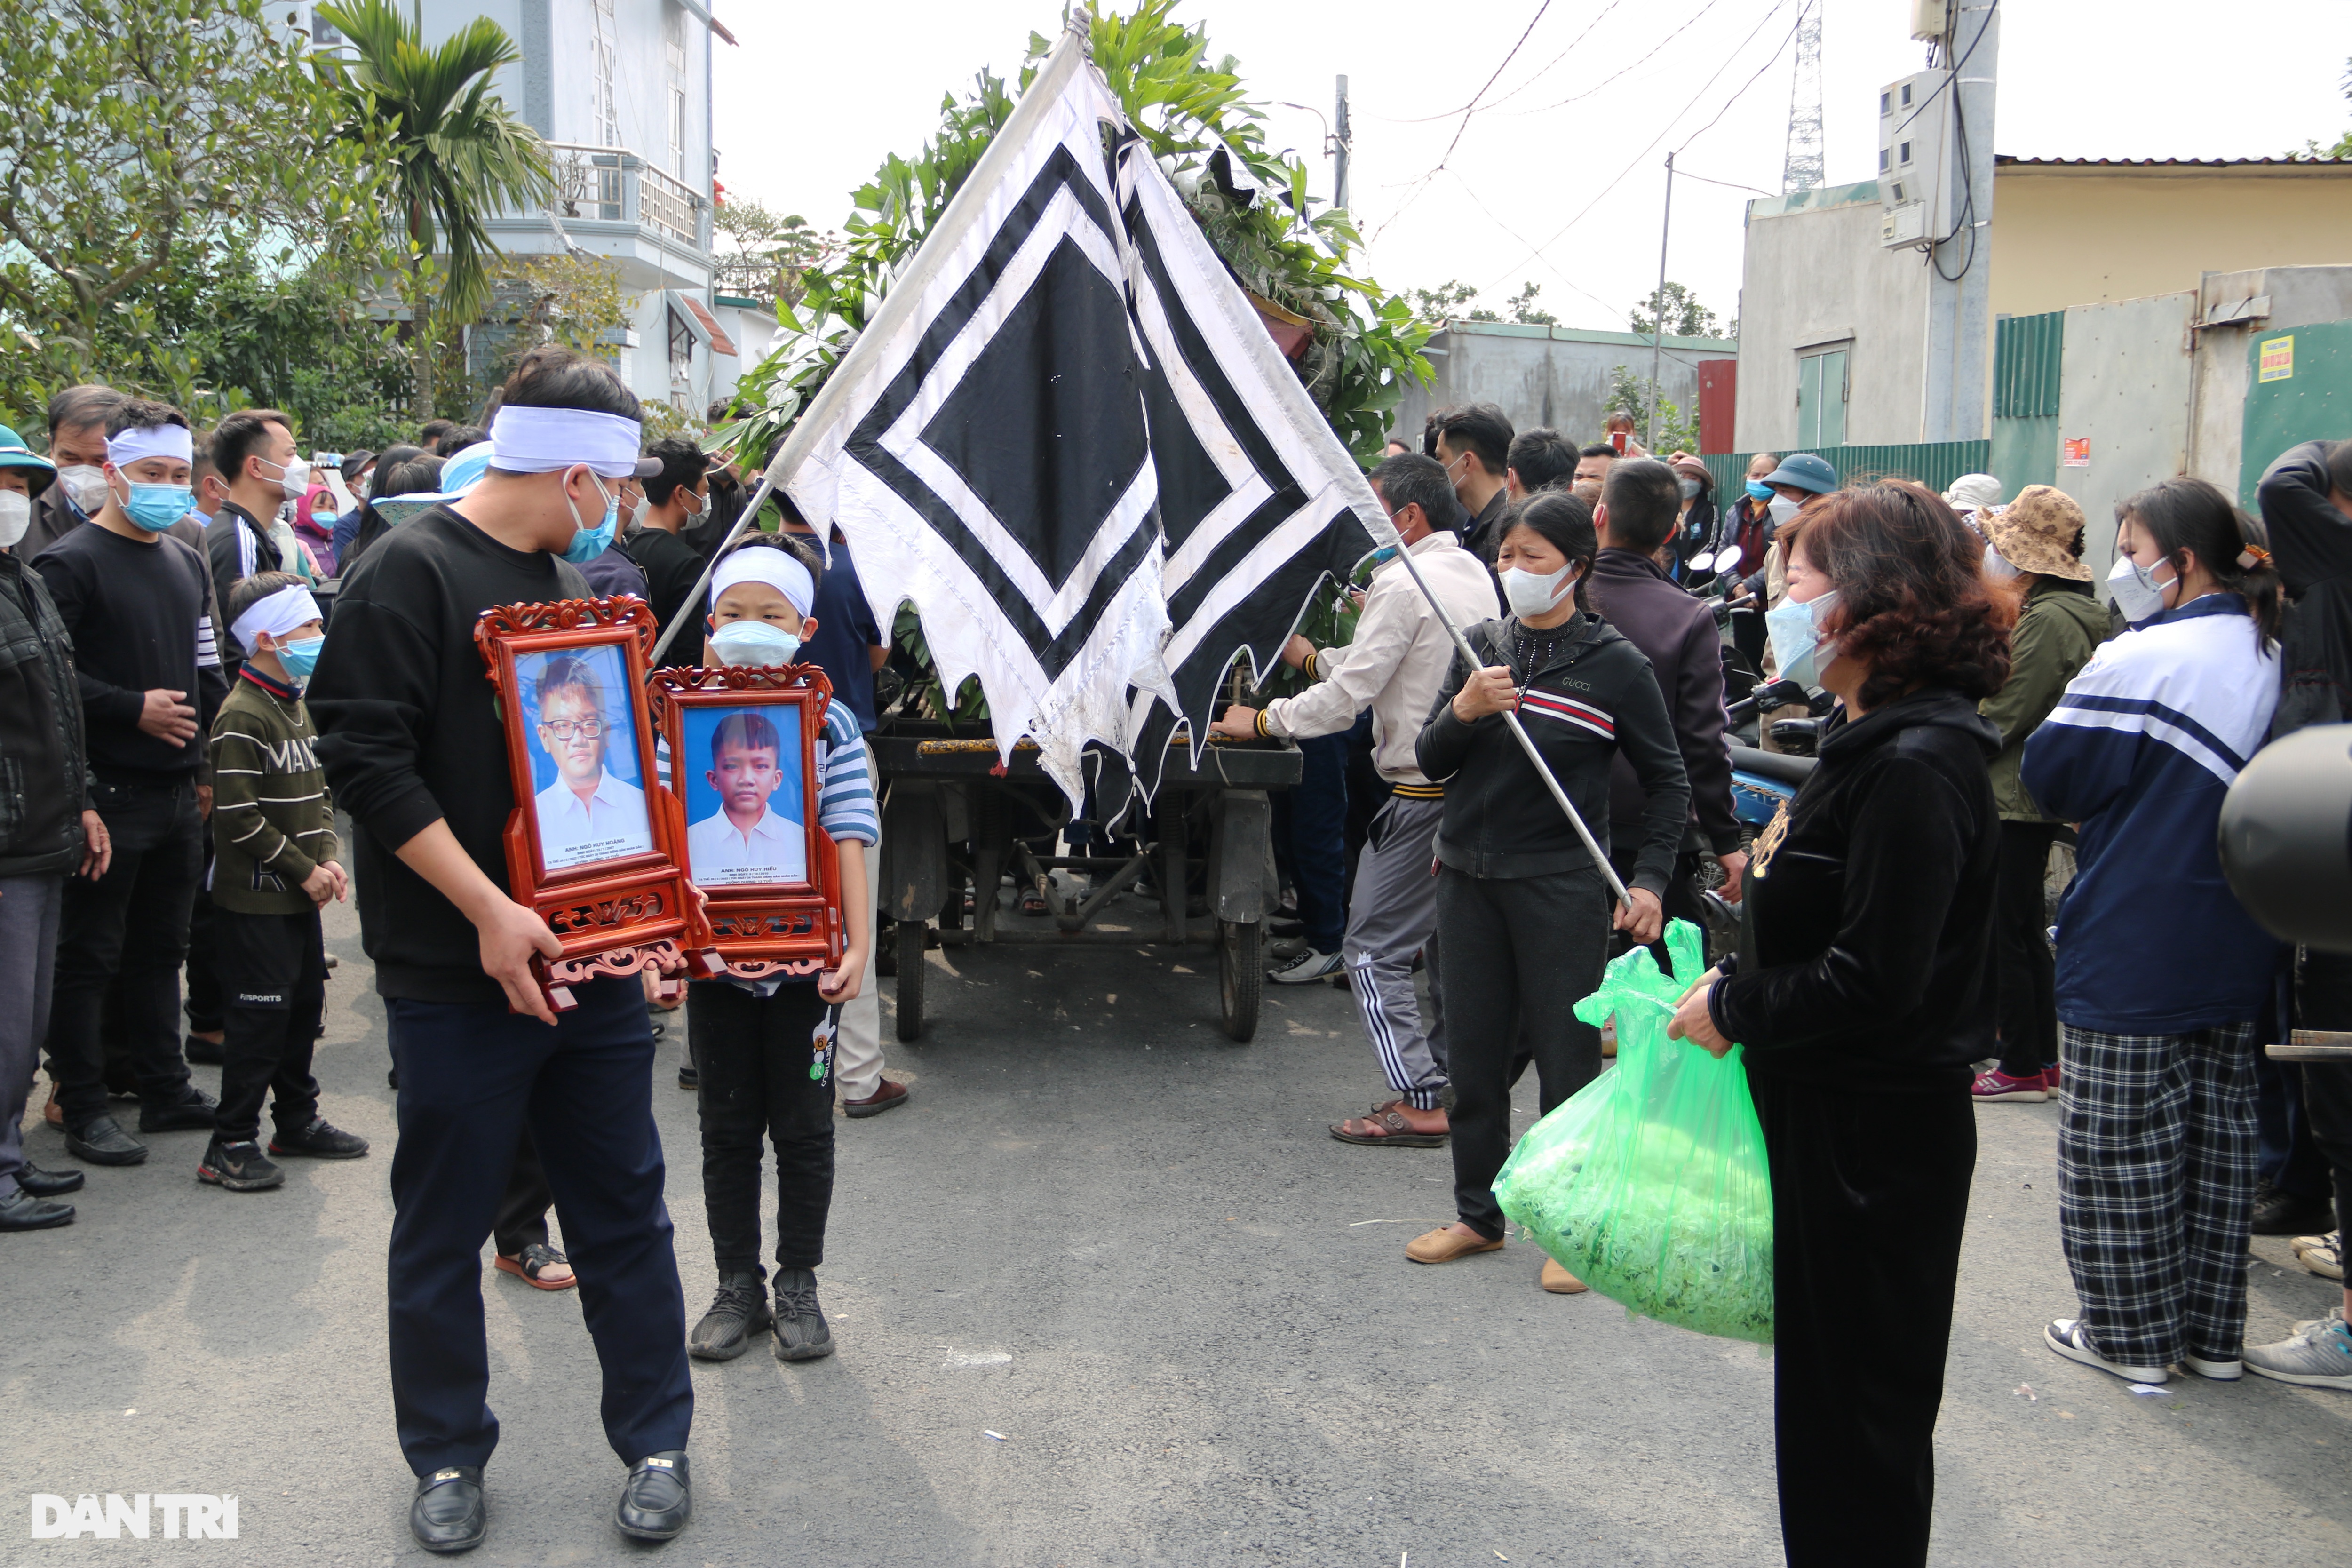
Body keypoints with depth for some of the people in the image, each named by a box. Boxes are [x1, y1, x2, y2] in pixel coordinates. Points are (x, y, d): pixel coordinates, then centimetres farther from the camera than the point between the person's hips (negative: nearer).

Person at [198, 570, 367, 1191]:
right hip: (255, 900, -9)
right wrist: (303, 870, -15)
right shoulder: (243, 718, -16)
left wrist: (328, 858, 4)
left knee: (305, 1006, 16)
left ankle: (297, 1122, 29)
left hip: (300, 896, 9)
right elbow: (238, 817, -20)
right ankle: (231, 1145, 3)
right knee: (260, 1020, -6)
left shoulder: (300, 707, 13)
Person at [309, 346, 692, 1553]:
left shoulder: (573, 582, 13)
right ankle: (448, 1456, 27)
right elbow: (366, 757, -17)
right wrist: (490, 911, -20)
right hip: (458, 971, -6)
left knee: (622, 1204, 12)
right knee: (444, 1223, 9)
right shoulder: (410, 571, -11)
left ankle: (655, 1440, 26)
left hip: (591, 955, 6)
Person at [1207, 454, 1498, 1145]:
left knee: (1375, 949, -2)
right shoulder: (1474, 573, 13)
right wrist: (1309, 656, 16)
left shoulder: (1403, 583, -15)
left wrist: (1261, 721, -6)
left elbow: (1349, 696, -17)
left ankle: (1419, 1102, -1)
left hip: (1421, 794, -9)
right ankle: (1453, 1082, 25)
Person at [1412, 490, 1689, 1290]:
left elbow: (1668, 782, 1)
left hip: (1562, 886, -4)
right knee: (1474, 1051, 12)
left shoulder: (1615, 664, -5)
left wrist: (1649, 879, -8)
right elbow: (1430, 763, 5)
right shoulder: (1483, 645, 6)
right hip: (1469, 879, 4)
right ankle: (1479, 1214, 27)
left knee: (1566, 1055, 1)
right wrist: (1462, 711, -15)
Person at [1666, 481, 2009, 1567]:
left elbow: (1874, 981, -26)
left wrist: (1733, 1008, -14)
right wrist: (1741, 976, 5)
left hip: (1875, 1137, -10)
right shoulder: (1872, 737, 9)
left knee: (1855, 1405, 5)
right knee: (1825, 1384, 21)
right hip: (1830, 1117, 10)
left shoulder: (1917, 766, -23)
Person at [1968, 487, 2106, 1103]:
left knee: (2004, 932, -3)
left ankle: (2022, 1066, 4)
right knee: (2026, 929, 16)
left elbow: (2003, 713, -20)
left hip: (2016, 797, -10)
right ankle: (2045, 1058, 24)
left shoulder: (2046, 619, -19)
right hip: (2039, 795, 10)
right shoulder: (2075, 610, 13)